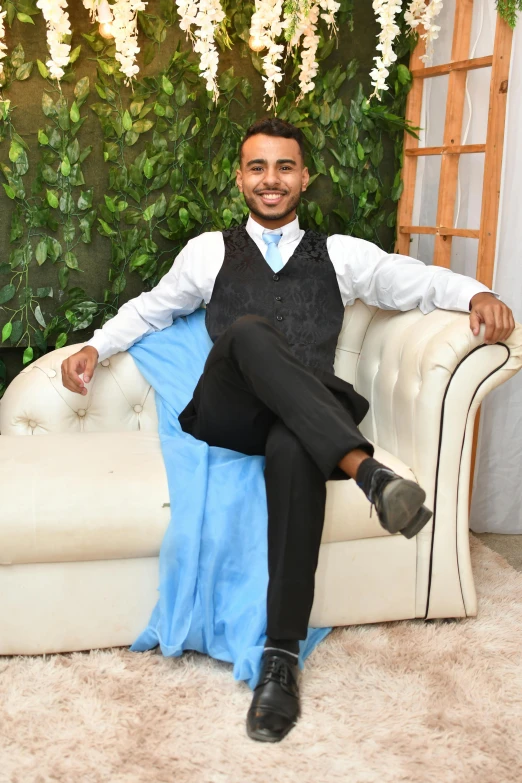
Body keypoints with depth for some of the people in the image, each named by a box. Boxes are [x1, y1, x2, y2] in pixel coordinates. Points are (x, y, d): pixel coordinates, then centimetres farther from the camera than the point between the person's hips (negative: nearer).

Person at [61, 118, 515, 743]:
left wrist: (476, 294, -6)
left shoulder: (340, 254, 19)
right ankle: (365, 469, -46)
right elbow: (151, 307, 29)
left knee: (293, 447, -38)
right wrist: (95, 346, 15)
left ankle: (281, 657, -33)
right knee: (249, 331, -32)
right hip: (227, 418, 0)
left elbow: (418, 281, 14)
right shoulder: (211, 250, 20)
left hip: (303, 425, 0)